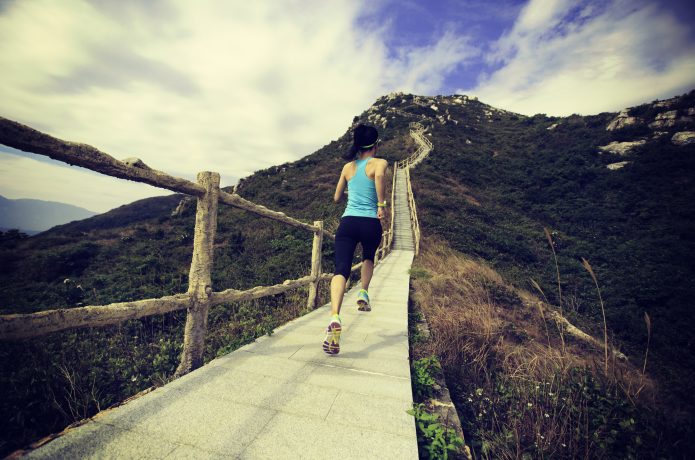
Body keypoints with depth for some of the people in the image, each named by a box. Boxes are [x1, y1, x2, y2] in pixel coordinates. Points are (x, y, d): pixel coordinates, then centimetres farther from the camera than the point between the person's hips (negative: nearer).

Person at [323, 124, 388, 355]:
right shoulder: (379, 162, 4)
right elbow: (379, 175, -22)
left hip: (347, 222, 2)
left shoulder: (348, 166, 16)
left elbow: (336, 197, 24)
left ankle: (335, 318, -29)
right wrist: (381, 204, -14)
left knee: (341, 270, -10)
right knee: (368, 257, 31)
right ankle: (363, 294, 22)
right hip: (370, 223, -1)